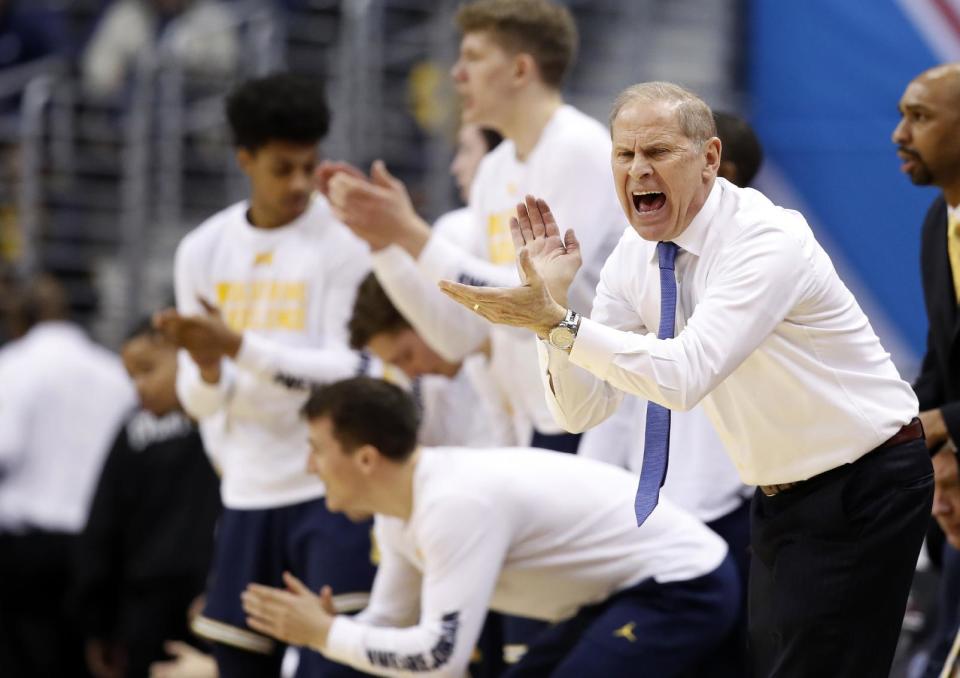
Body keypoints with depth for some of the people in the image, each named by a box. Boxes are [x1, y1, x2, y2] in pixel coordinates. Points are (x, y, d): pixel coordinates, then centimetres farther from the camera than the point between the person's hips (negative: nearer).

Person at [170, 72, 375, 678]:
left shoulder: (345, 240, -7)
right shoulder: (203, 251, 7)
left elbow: (347, 373, -15)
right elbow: (198, 398, 8)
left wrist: (240, 346, -27)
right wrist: (208, 371, -16)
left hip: (334, 486, -5)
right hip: (249, 492, 5)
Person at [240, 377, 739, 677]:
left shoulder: (457, 503, -27)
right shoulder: (399, 509, 4)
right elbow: (390, 628, 12)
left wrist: (324, 634, -20)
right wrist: (316, 626, -9)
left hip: (684, 585, -11)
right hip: (624, 589, 11)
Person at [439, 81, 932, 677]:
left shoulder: (769, 241, -25)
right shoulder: (635, 257, -1)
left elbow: (684, 377, -37)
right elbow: (581, 409, -2)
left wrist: (554, 320, -39)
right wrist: (553, 296, -17)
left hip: (864, 489, -8)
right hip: (779, 492, 8)